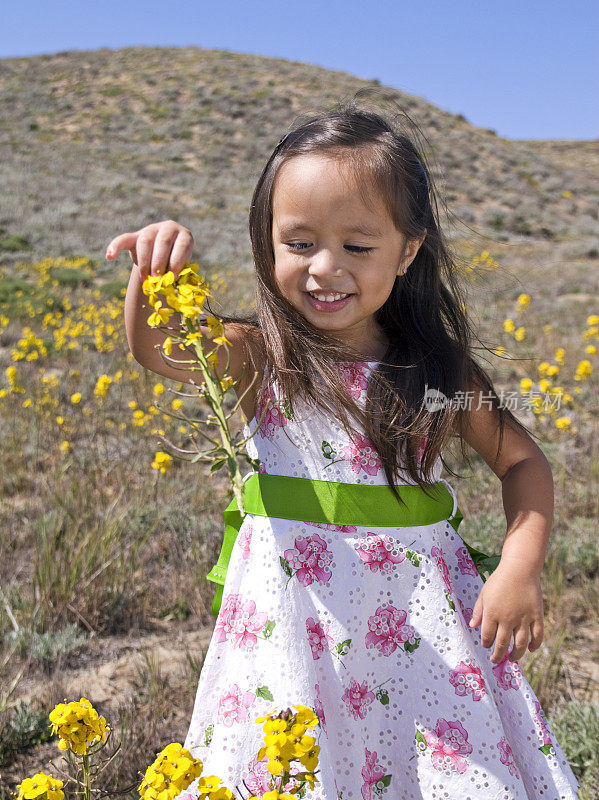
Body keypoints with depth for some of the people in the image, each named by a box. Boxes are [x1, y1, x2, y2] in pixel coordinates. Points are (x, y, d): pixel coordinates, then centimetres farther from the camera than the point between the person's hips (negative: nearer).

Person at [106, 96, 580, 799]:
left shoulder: (437, 367, -2)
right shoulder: (261, 355, -6)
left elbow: (523, 463, 6)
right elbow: (158, 350, -24)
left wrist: (521, 568, -8)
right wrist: (154, 276, -45)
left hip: (422, 611, 2)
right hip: (295, 617, -1)